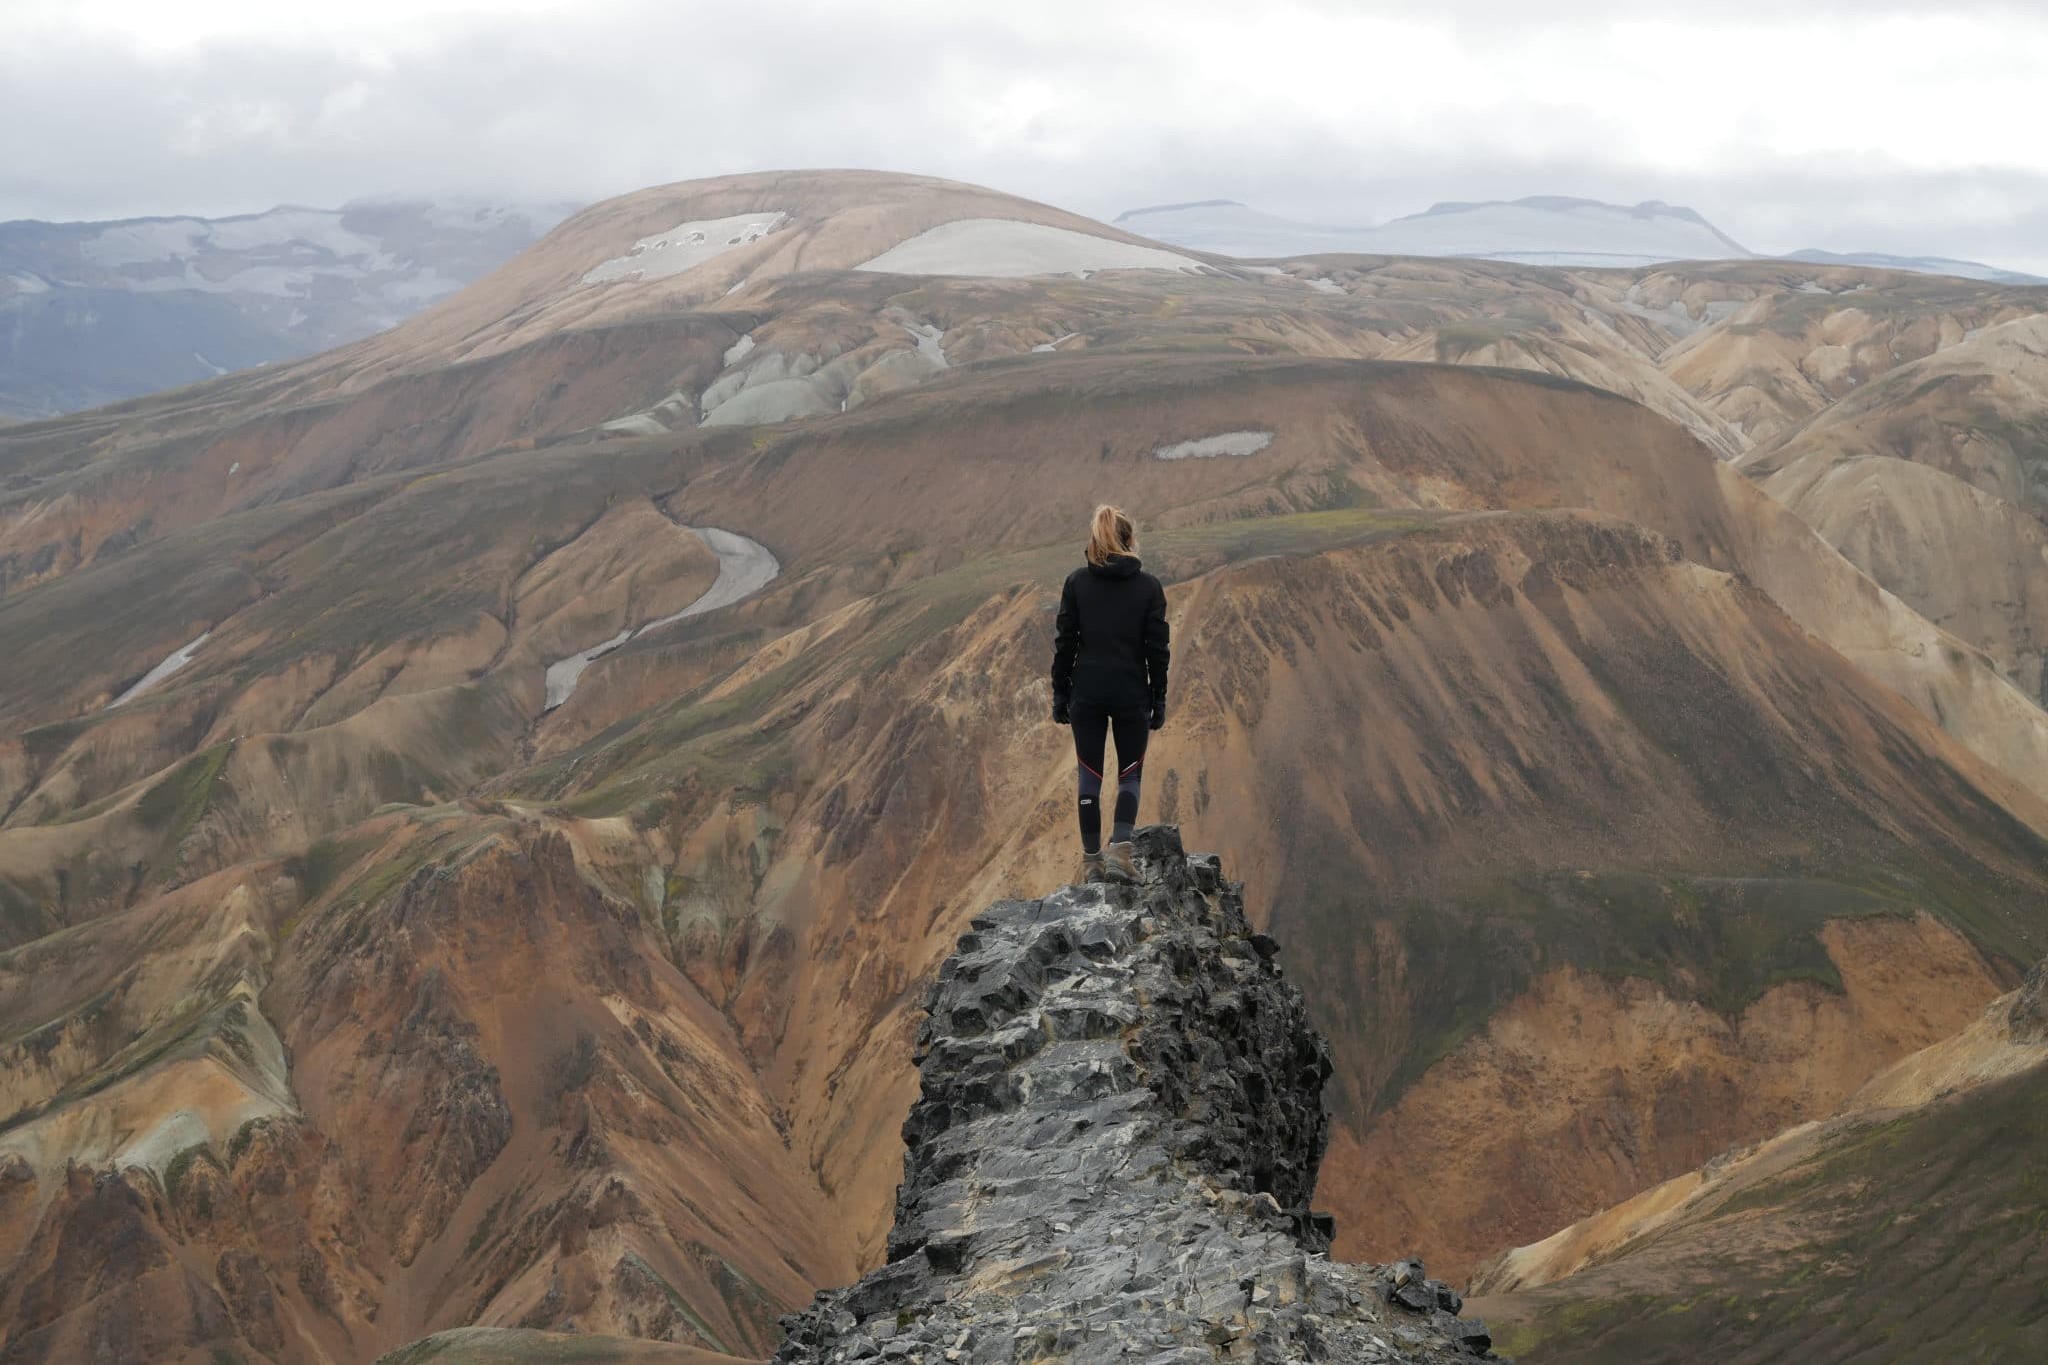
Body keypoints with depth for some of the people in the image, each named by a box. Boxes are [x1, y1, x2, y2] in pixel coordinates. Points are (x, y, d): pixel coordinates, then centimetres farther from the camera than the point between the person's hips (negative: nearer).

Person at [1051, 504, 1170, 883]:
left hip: (1087, 694, 1)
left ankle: (1092, 860, 10)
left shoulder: (1077, 582, -1)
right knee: (1129, 775, 10)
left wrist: (1060, 693, 7)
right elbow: (1158, 648, -1)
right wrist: (1158, 698, 6)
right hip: (1132, 694, -1)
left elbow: (1064, 642, 0)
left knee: (1090, 777, 8)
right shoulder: (1148, 586, -3)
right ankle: (1120, 850, -8)